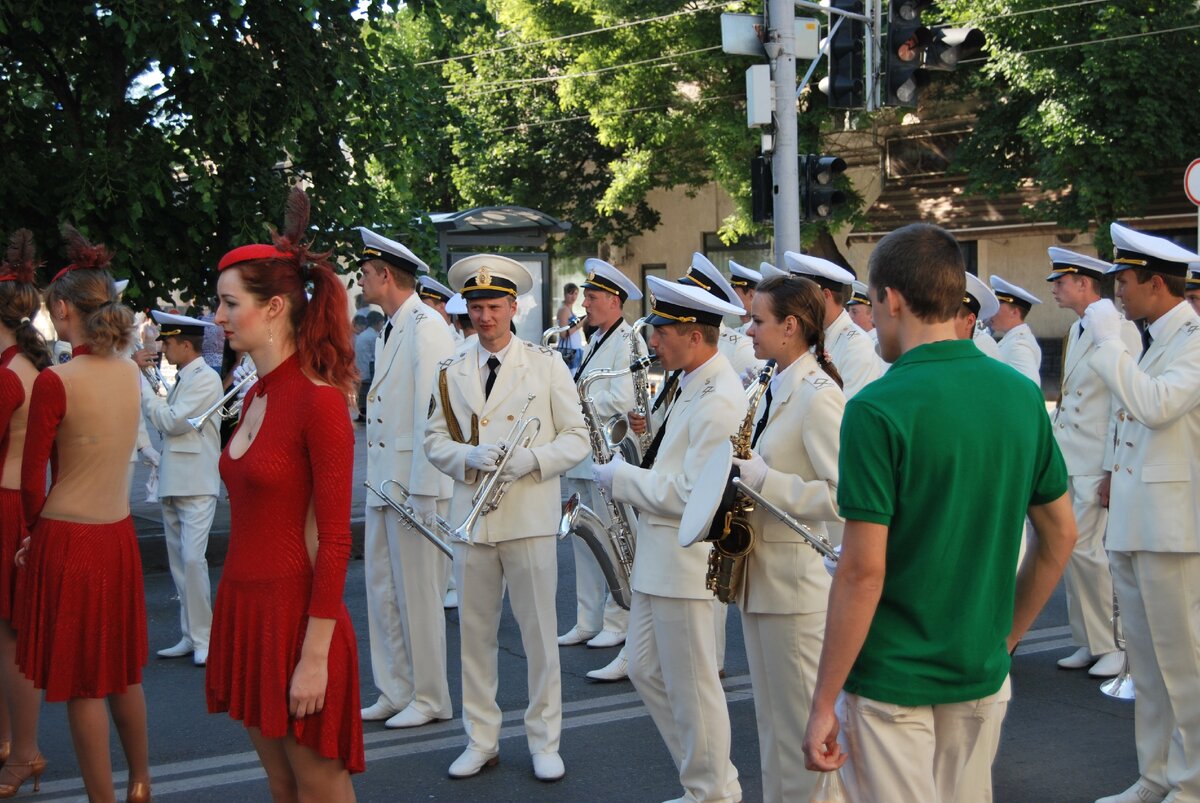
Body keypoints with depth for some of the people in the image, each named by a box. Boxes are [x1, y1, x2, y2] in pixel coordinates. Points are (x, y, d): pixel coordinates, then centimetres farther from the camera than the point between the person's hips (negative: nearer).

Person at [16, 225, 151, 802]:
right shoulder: (129, 372, 2)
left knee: (82, 684, 4)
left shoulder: (55, 381, -17)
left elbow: (32, 480, -11)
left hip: (67, 539, -6)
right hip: (118, 533, 7)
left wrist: (37, 529, 6)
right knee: (123, 671, 19)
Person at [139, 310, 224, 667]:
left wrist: (142, 384, -9)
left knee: (192, 558, -14)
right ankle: (190, 637, 16)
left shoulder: (206, 379, -10)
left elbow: (171, 421, -16)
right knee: (178, 562, 10)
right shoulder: (181, 379, 17)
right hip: (173, 483, 9)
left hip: (196, 485, -9)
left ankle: (203, 638, -7)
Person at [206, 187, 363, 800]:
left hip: (294, 610, -8)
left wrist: (315, 655, -18)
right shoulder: (256, 397, 9)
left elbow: (334, 539, -17)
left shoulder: (319, 401, -15)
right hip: (244, 606, 8)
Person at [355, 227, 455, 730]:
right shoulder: (389, 331, 16)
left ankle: (429, 698, 11)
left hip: (416, 482, -9)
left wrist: (422, 491, -22)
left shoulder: (426, 327, -13)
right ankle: (395, 692, 23)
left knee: (418, 594, -1)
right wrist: (379, 482, 16)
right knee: (383, 590, 13)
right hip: (384, 481, 9)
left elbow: (431, 412, -19)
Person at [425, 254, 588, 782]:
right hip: (470, 517, 3)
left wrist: (527, 459, -16)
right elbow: (434, 439, 8)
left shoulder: (547, 366, 3)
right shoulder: (451, 373, 10)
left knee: (539, 632, 2)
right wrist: (472, 457, -13)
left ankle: (545, 742, 15)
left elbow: (576, 439, 1)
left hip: (529, 517, -2)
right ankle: (481, 740, 20)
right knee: (474, 632, 8)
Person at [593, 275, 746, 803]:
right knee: (645, 670, 17)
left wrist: (618, 477, -16)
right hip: (658, 556, 10)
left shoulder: (718, 402, -21)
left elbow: (692, 495, -25)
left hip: (686, 559, -10)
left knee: (692, 685, 2)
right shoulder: (692, 385, 11)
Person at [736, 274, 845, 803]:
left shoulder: (818, 395, -17)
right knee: (770, 717, 18)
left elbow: (842, 496, -24)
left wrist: (760, 479, -23)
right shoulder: (773, 388, 11)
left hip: (795, 578, -9)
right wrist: (740, 473, 4)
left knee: (800, 722, 2)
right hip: (759, 574, 9)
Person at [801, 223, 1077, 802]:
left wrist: (823, 704, -13)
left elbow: (863, 570, -20)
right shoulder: (1020, 394, 0)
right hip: (982, 675, 6)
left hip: (891, 682, -6)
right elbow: (1060, 536, 7)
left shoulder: (877, 410, -19)